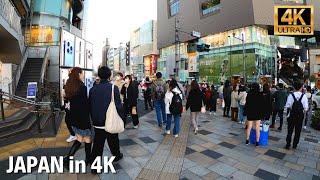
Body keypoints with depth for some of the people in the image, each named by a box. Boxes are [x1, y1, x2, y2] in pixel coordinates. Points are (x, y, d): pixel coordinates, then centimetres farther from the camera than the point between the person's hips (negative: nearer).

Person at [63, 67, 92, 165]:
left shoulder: (69, 86, 5)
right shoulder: (82, 87, -20)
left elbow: (68, 100, 12)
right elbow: (85, 104, -19)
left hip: (74, 117, 7)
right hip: (83, 117, -7)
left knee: (79, 139, 19)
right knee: (87, 139, 11)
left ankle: (68, 157, 14)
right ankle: (88, 159, 26)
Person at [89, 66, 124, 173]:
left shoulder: (93, 89, 0)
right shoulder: (113, 88, -14)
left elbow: (90, 106, 7)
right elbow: (118, 105, -15)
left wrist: (93, 119, 17)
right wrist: (122, 118, -3)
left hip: (97, 122, 3)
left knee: (97, 144, 12)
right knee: (113, 141, 19)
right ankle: (116, 155, 41)